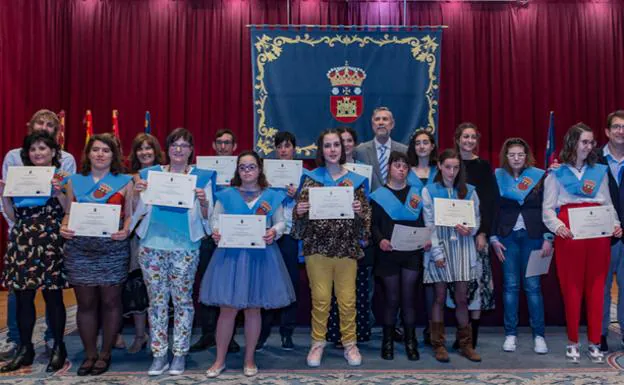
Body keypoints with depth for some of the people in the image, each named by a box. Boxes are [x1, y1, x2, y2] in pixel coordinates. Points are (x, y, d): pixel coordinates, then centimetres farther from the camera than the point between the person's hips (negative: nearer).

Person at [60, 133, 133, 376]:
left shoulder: (125, 182, 5)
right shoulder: (74, 181, 12)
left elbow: (130, 215, 4)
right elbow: (68, 213, 14)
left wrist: (126, 231, -15)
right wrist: (64, 228, -6)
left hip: (113, 249, -2)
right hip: (80, 249, 2)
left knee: (110, 301, 4)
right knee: (85, 303, 7)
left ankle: (105, 354, 17)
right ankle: (89, 354, 19)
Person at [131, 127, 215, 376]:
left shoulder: (202, 177, 4)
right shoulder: (150, 173, 8)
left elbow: (207, 217, 2)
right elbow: (139, 212, 10)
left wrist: (203, 201, -17)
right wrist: (137, 193, -8)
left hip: (185, 247, -2)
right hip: (152, 245, 2)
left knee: (182, 299, 4)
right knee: (157, 299, 7)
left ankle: (180, 354, 16)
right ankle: (159, 355, 16)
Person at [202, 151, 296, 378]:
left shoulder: (272, 196, 7)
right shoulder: (226, 195, 6)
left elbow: (281, 222, 5)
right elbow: (215, 219, 3)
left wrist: (274, 232, -17)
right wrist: (216, 232, -18)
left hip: (260, 255, 1)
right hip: (231, 254, 0)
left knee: (253, 309, 8)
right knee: (228, 309, 1)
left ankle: (249, 359, 21)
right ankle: (220, 360, 15)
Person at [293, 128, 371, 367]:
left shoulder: (355, 180, 6)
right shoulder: (311, 178, 5)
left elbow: (366, 213, 6)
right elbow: (301, 211, 6)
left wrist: (359, 211, -15)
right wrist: (299, 211, -15)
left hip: (347, 247, 1)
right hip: (317, 246, 0)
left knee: (347, 299, 4)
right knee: (320, 298, 3)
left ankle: (350, 344, 19)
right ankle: (318, 343, 18)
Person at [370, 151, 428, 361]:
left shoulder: (416, 193, 11)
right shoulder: (379, 195, 3)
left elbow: (422, 222, 11)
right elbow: (374, 224, -1)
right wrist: (380, 240, -20)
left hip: (412, 253, 2)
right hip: (389, 253, -2)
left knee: (409, 297, 2)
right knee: (392, 298, 3)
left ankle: (411, 342, 11)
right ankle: (388, 341, 15)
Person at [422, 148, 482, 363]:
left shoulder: (469, 191, 9)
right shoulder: (429, 191, 1)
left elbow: (477, 218, 10)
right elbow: (429, 224, -3)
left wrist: (470, 230, -13)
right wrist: (437, 252, -10)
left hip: (462, 247, 2)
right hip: (439, 247, -2)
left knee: (462, 298, 5)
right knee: (439, 297, 3)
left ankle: (465, 344, 15)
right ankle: (438, 345, 11)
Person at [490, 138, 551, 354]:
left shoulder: (539, 177, 2)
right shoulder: (497, 178, 4)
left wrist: (548, 238, -5)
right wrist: (493, 238, -1)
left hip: (533, 236, -1)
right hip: (507, 237, 1)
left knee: (532, 285, -1)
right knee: (510, 285, 3)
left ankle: (538, 335, 8)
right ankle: (510, 334, 11)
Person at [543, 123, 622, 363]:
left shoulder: (600, 171, 15)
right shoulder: (556, 172, 5)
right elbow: (548, 208, 0)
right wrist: (557, 226, -18)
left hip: (599, 234, 3)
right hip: (570, 234, -3)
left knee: (596, 286, 4)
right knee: (572, 287, 1)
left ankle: (594, 343, 13)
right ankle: (573, 342, 11)